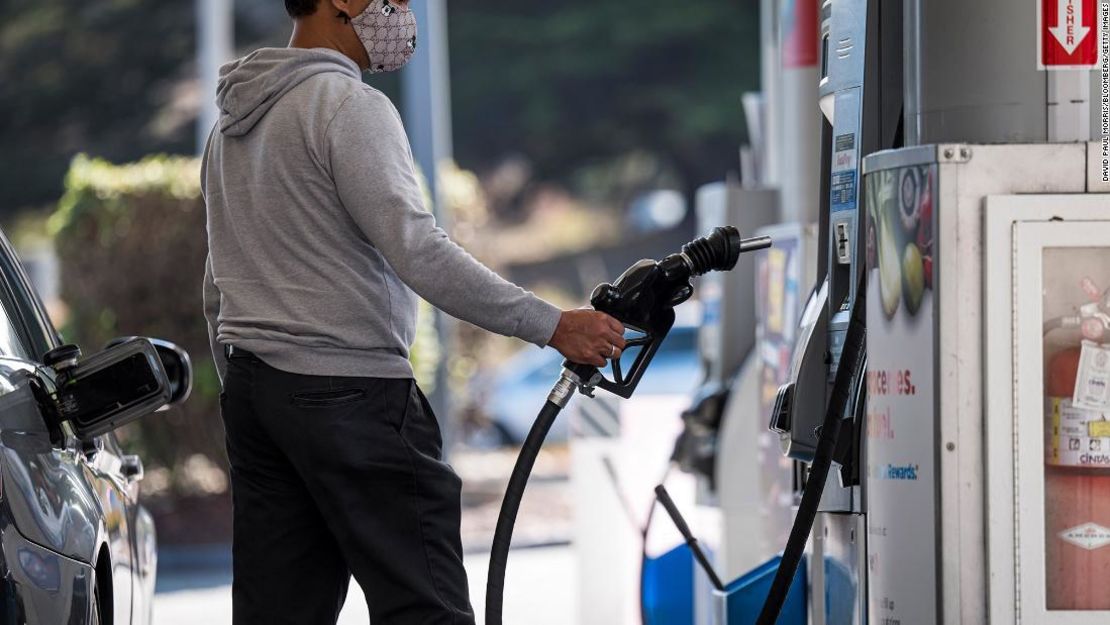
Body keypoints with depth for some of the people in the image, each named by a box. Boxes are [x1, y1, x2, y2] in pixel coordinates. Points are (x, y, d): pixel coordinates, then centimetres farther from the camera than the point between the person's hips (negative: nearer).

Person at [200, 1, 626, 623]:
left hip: (250, 386, 9)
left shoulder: (232, 122, 18)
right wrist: (553, 325, -20)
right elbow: (418, 252, -21)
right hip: (350, 389, -9)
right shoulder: (349, 105, -11)